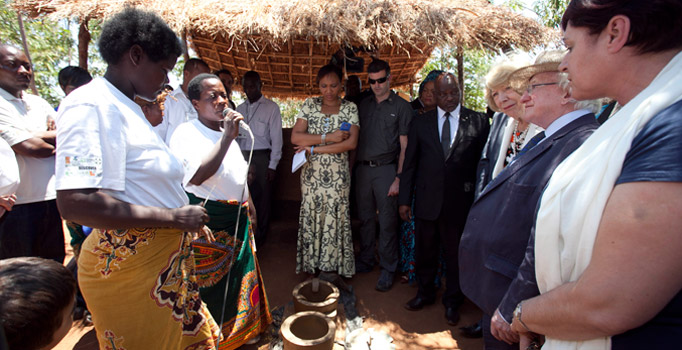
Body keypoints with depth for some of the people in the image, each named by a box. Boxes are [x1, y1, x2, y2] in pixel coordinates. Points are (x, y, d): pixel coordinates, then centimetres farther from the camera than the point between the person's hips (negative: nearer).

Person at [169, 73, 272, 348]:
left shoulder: (227, 132, 13)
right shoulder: (186, 133, -12)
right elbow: (197, 176, -29)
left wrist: (249, 205, 23)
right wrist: (227, 137, -27)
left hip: (237, 219, 8)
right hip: (207, 223, -7)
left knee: (240, 278, 17)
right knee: (211, 283, 5)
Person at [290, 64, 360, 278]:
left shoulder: (350, 109, 2)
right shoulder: (309, 105, 5)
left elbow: (351, 143, -11)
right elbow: (295, 137, -6)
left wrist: (314, 148, -12)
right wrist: (328, 137, -15)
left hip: (338, 175, -1)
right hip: (312, 173, 2)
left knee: (335, 220, 3)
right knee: (311, 218, 7)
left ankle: (335, 267, 21)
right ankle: (312, 267, 23)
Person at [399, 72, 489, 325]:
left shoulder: (479, 121, 0)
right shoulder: (420, 123, 5)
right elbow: (410, 163, 6)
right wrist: (404, 199, 3)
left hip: (460, 202, -1)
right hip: (427, 201, 2)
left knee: (456, 254, 13)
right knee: (424, 251, 15)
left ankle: (452, 302, 36)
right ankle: (425, 293, 40)